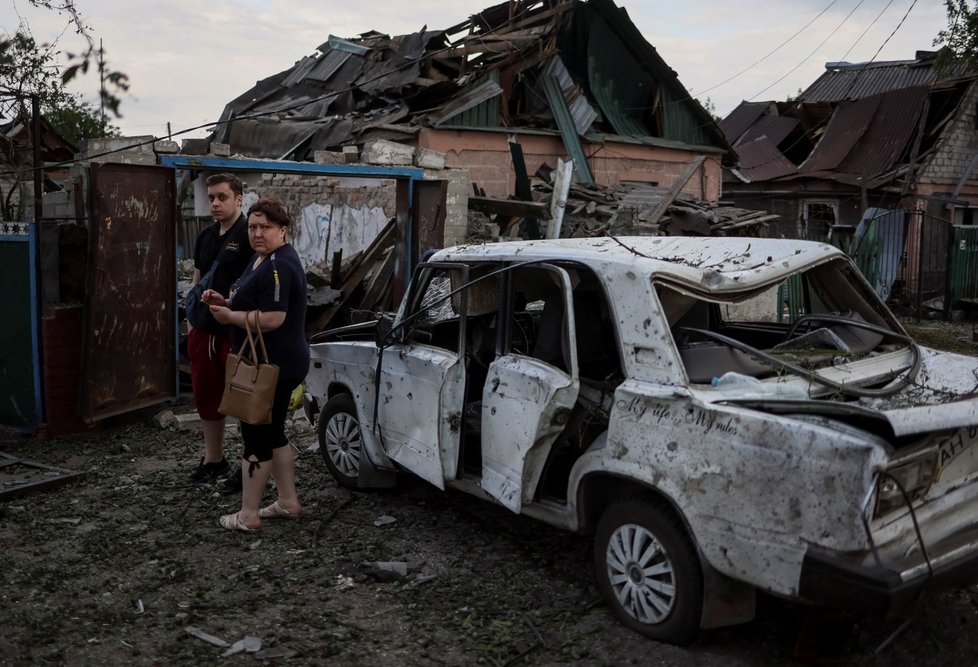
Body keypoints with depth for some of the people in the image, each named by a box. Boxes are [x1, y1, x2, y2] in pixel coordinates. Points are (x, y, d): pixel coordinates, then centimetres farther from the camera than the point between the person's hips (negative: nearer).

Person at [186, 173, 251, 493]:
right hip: (205, 330, 8)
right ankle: (213, 459, 30)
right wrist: (192, 320, 16)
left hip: (237, 331, -8)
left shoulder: (249, 235, -9)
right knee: (206, 394, 15)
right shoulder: (206, 236, 14)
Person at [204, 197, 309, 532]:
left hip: (273, 366, -11)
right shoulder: (262, 259, 14)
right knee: (272, 432, 17)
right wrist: (224, 301, 6)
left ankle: (247, 515, 6)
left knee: (256, 435, -3)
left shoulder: (278, 267, -20)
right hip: (274, 364, 11)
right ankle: (288, 501, 27)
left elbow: (272, 318, -27)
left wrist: (229, 316, -15)